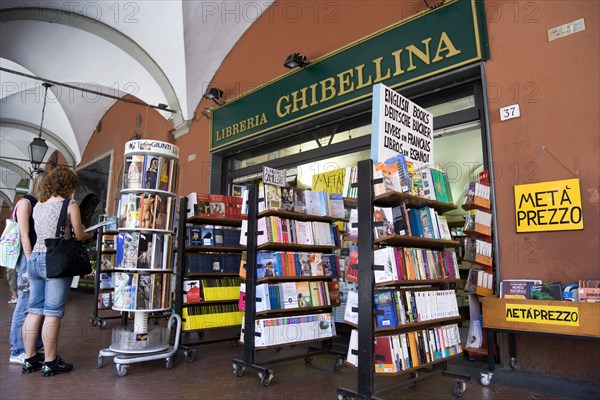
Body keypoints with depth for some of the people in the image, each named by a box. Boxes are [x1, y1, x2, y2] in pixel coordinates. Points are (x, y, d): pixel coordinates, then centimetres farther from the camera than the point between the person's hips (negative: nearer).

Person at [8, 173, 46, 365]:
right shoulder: (25, 203, -6)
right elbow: (24, 236, -12)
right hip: (29, 258, -8)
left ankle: (35, 345, 22)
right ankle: (18, 351, 3)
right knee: (25, 305, -4)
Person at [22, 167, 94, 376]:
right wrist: (90, 234, 18)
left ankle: (29, 359, 19)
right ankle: (50, 362, 5)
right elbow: (79, 236, -2)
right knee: (53, 313, -2)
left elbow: (51, 231, 15)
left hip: (34, 259, 7)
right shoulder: (70, 205, -4)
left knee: (34, 311, 11)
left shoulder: (38, 206, 15)